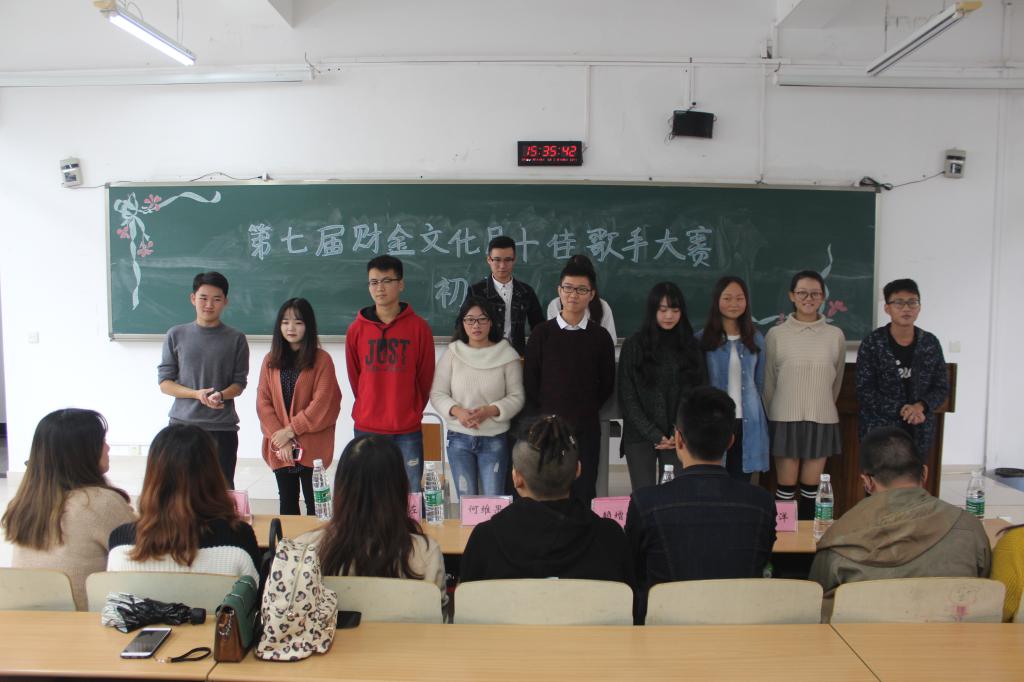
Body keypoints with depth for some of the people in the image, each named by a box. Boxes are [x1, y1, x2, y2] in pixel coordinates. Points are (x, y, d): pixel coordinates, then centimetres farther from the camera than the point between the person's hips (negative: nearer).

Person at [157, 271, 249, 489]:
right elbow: (164, 382, 4)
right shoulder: (176, 335, 5)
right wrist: (197, 394, -13)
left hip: (223, 427, 0)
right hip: (182, 424, 1)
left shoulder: (236, 339, 3)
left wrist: (221, 395, -18)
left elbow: (239, 383, 4)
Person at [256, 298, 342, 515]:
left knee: (314, 503, 4)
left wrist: (291, 430, -12)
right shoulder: (271, 360, 7)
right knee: (287, 503, 14)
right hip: (280, 449, 4)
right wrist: (279, 438, -8)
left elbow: (322, 404, -11)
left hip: (311, 448, -4)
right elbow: (263, 402, 2)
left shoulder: (321, 360, -5)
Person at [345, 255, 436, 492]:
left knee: (411, 494, 5)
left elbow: (425, 376, 5)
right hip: (366, 428, 1)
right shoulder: (356, 329, 2)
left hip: (407, 430, -1)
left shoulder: (419, 327, -2)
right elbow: (355, 376, 12)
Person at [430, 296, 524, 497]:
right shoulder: (452, 353, -1)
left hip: (495, 438, -1)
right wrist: (457, 411, -17)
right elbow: (437, 393, 1)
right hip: (459, 437, 1)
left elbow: (517, 396, -2)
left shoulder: (507, 355, -4)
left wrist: (490, 411, -18)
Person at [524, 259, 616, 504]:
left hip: (586, 429, 1)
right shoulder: (542, 334, 1)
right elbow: (530, 381, 4)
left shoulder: (600, 336, 3)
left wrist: (587, 410, 6)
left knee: (584, 493, 5)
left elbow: (607, 384, 10)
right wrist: (543, 414, 2)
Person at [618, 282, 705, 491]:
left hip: (679, 439, 1)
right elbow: (627, 397, -1)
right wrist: (654, 435, -9)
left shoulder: (690, 346, 8)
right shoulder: (633, 346, 2)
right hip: (640, 435, -1)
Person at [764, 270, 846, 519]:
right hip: (785, 419, -1)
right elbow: (768, 381, 5)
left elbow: (837, 381, 13)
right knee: (786, 487, 3)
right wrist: (775, 416, 8)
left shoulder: (836, 335, 1)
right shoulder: (776, 334, -3)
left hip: (821, 420, 2)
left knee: (811, 487, 9)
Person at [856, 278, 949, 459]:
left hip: (919, 431, 3)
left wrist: (920, 406, -12)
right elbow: (864, 391, -9)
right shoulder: (872, 343, -7)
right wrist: (901, 410, -18)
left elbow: (942, 387, 7)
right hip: (879, 430, -3)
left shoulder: (930, 343, 4)